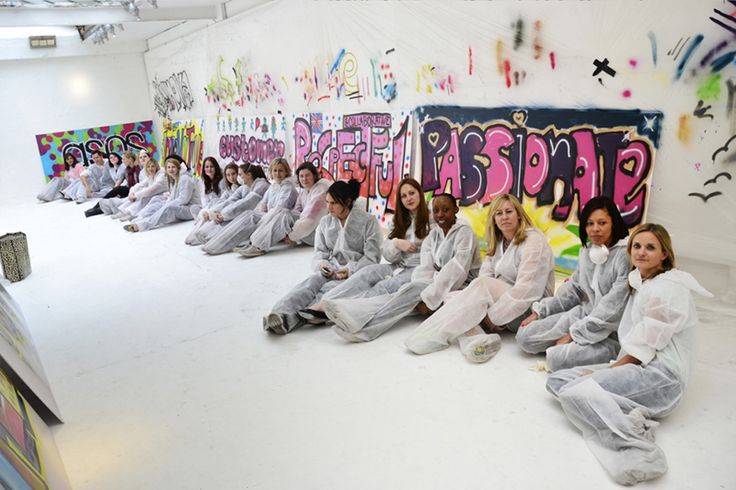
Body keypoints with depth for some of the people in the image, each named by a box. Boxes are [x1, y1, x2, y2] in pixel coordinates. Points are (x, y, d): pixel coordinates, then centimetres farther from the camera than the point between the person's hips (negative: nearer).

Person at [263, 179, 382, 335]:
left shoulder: (368, 221, 2)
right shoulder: (325, 222, 17)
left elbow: (372, 257, -3)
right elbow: (319, 252, 15)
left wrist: (350, 271, -18)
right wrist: (321, 264, -9)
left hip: (356, 273, -3)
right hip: (330, 270, 3)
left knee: (330, 288, -36)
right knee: (312, 282, -33)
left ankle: (295, 316, -59)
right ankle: (281, 315, -59)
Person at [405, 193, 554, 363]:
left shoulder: (534, 241, -12)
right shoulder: (497, 243, 12)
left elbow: (526, 291, -23)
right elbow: (485, 275, -2)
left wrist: (493, 316, -22)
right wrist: (486, 313, -21)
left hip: (531, 310, -7)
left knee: (482, 286, -32)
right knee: (451, 297, -12)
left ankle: (434, 338, -33)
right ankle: (475, 340, -40)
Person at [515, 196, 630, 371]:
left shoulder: (626, 255, -18)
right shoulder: (586, 251, 6)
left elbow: (613, 308, -21)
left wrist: (573, 335, -19)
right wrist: (539, 311, 9)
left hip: (610, 331, -7)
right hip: (583, 314, 7)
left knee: (557, 358, -28)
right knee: (524, 336, -3)